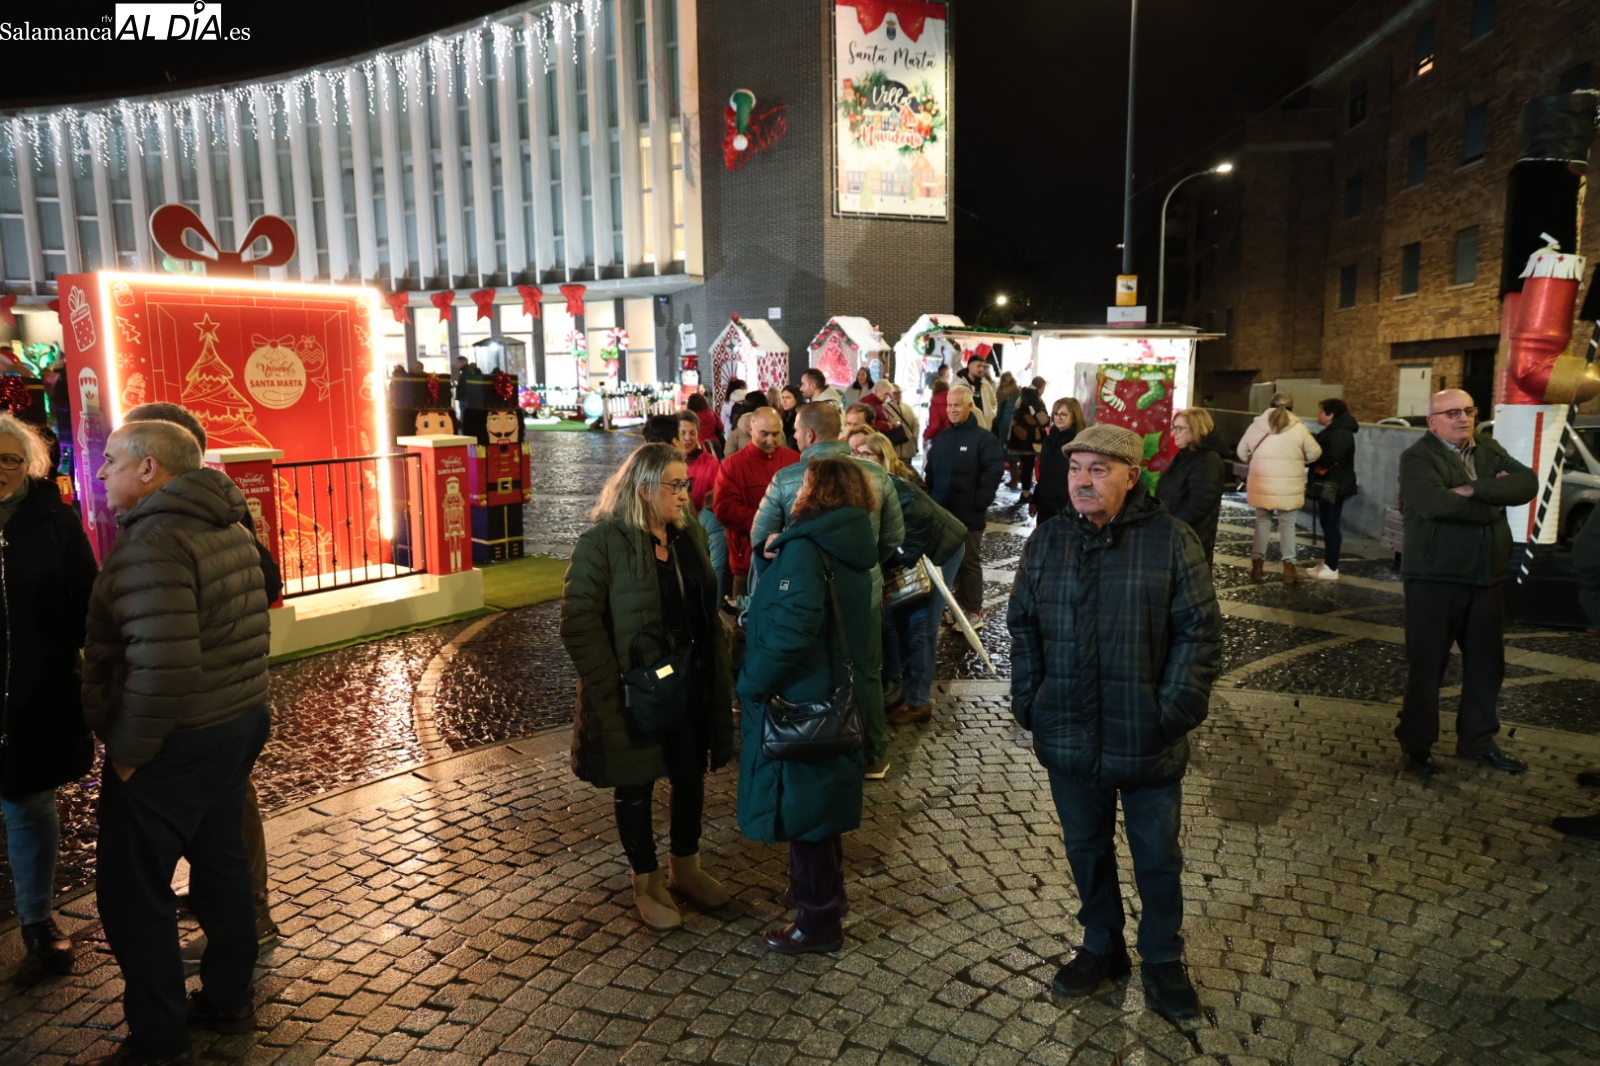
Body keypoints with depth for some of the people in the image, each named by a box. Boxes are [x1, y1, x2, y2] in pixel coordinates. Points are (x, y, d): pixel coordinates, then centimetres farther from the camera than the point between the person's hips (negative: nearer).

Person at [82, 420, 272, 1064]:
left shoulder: (154, 540, -20)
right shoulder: (228, 527, 9)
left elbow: (163, 664, -29)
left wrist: (128, 750, -17)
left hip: (175, 743, -9)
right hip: (240, 723, 9)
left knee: (133, 894, 6)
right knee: (221, 864, 20)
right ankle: (228, 1001, 35)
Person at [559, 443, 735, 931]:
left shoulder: (690, 534, 4)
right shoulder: (604, 541, -17)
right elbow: (578, 622, -19)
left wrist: (719, 667, 7)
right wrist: (611, 689, -20)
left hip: (693, 688, 6)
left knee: (691, 777, 18)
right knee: (635, 785, 12)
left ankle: (686, 867, 39)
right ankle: (646, 882, 30)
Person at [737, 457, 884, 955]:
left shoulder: (805, 550, -21)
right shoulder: (853, 550, 7)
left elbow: (789, 633, -31)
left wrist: (750, 686, -17)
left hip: (802, 706, -9)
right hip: (840, 700, 9)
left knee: (802, 808, 5)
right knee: (821, 800, 24)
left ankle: (818, 922, 18)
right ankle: (823, 891, 41)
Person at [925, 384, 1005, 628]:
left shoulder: (984, 438, -8)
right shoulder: (940, 439, 13)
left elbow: (994, 471, -14)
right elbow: (930, 473, 18)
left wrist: (980, 501, -16)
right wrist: (929, 500, 10)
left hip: (969, 514, -6)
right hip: (941, 512, 7)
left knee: (969, 561, 0)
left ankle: (974, 611, 9)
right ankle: (958, 605, 26)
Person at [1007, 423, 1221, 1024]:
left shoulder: (1171, 541, -9)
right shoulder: (1047, 542, 1)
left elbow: (1200, 633, -8)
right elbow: (1023, 627, 7)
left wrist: (1175, 711, -14)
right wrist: (1028, 701, -1)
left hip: (1148, 742, -2)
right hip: (1069, 738, 3)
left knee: (1157, 858, 15)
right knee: (1087, 849, 19)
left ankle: (1162, 962, 37)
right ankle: (1102, 949, 40)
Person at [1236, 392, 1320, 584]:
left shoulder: (1258, 424, -2)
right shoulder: (1299, 428, -5)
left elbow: (1242, 451, 7)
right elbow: (1315, 453, 4)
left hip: (1262, 483, 1)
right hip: (1289, 485, -1)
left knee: (1262, 521, 12)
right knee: (1287, 524, 9)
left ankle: (1257, 566, 12)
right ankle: (1289, 567, 9)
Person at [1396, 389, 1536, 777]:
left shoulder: (1490, 449, 10)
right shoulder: (1418, 457, -10)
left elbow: (1527, 483, -6)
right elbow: (1438, 504, -27)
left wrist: (1475, 490, -20)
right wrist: (1493, 502, -12)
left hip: (1487, 575, 7)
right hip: (1435, 576, -6)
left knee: (1486, 662, 15)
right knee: (1427, 664, 3)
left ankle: (1478, 741, 30)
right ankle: (1416, 745, 15)